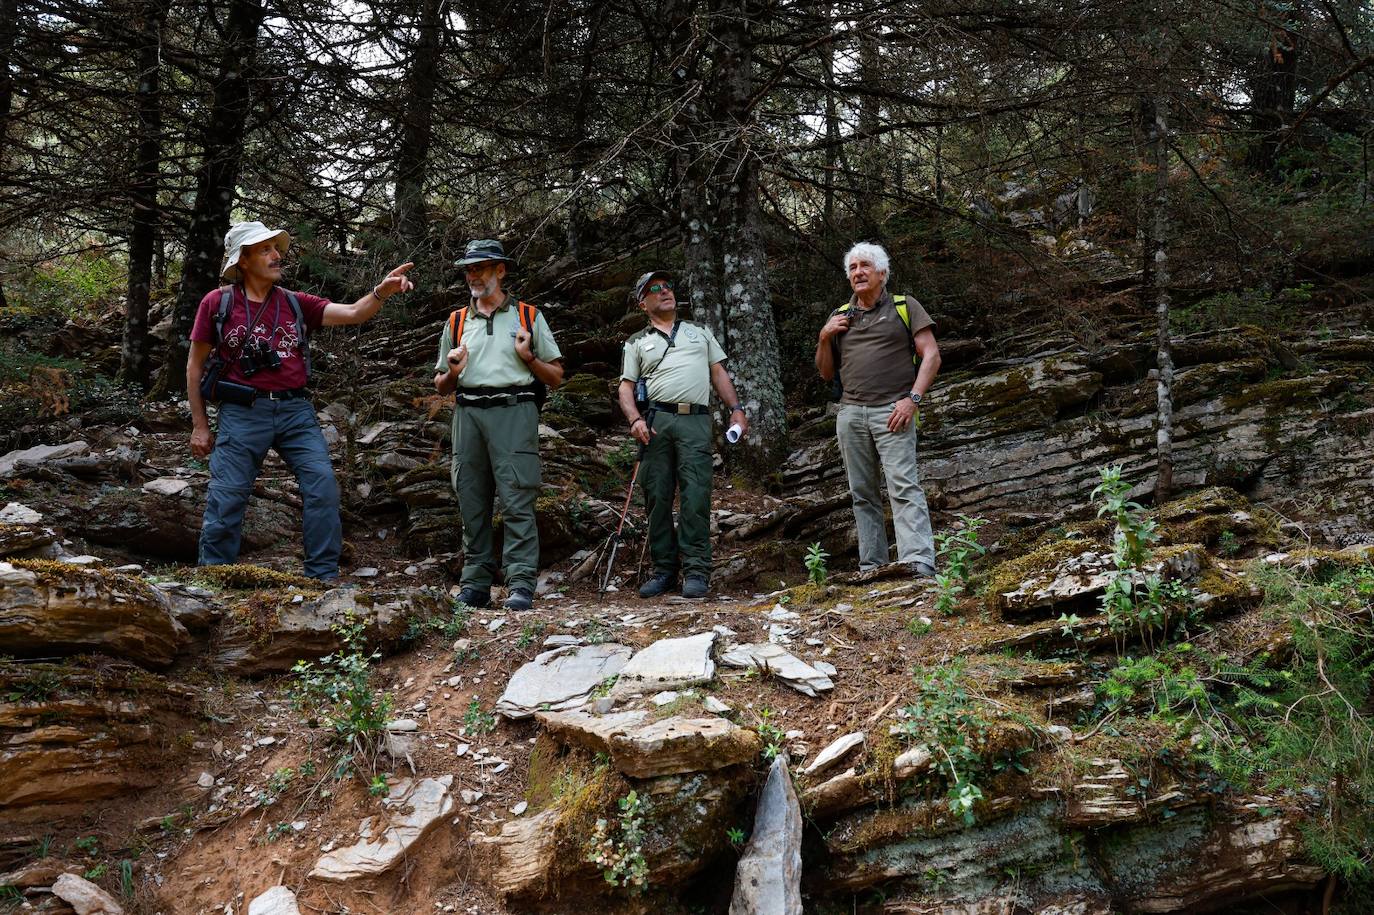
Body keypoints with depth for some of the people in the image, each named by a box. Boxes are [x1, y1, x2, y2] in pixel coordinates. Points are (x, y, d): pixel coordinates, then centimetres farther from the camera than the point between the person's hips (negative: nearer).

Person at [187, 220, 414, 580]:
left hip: (296, 410, 2)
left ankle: (324, 577, -2)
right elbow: (195, 366, 8)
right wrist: (200, 425, 5)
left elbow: (352, 313, 2)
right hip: (243, 413, -2)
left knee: (323, 486, -9)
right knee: (226, 500, -2)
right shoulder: (217, 303, 5)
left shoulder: (296, 304, 12)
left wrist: (381, 292, -18)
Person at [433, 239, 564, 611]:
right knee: (472, 503, 3)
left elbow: (556, 377, 11)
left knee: (516, 499, -11)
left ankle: (520, 585, -14)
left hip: (514, 413, -4)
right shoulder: (456, 323, 20)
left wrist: (528, 357, -6)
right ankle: (476, 584, 9)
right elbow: (440, 386, 23)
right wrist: (452, 373, 1)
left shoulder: (529, 317, 13)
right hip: (468, 414, 4)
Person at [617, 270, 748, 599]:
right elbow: (626, 387, 10)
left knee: (695, 497, -10)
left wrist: (736, 408, 7)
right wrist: (635, 419, -8)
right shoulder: (637, 343, 18)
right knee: (657, 497, 0)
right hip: (655, 421, 1)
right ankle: (664, 570, 7)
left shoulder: (699, 332, 23)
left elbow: (719, 373, 21)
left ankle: (696, 571, -10)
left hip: (695, 422, 0)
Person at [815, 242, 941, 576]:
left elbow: (931, 355, 0)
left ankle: (919, 564, -24)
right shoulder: (839, 317, 19)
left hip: (892, 411, -5)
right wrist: (824, 337, 3)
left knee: (904, 487, -16)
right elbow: (826, 372, 21)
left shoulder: (904, 306, 7)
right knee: (862, 494, 5)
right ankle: (871, 567, 8)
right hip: (850, 412, 5)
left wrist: (913, 399, -13)